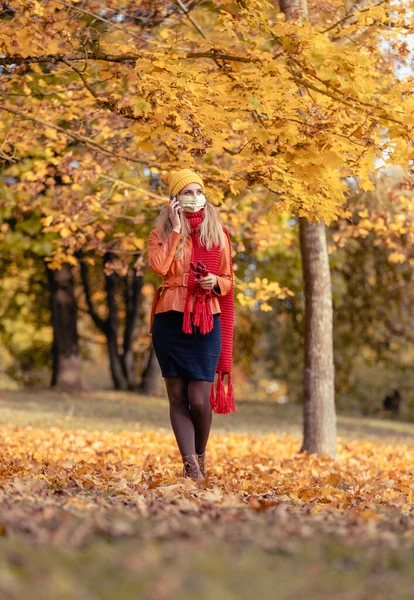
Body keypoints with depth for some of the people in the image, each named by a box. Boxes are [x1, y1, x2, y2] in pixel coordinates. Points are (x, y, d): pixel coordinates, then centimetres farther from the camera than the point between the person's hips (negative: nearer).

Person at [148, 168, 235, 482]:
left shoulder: (218, 233, 10)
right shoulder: (161, 234, 7)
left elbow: (228, 280, 14)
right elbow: (159, 267, -13)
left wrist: (216, 283, -8)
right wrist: (176, 229, -8)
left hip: (207, 323, 0)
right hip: (171, 321, 0)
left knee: (199, 398, -7)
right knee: (178, 396, -1)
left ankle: (200, 453, 20)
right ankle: (190, 466, 2)